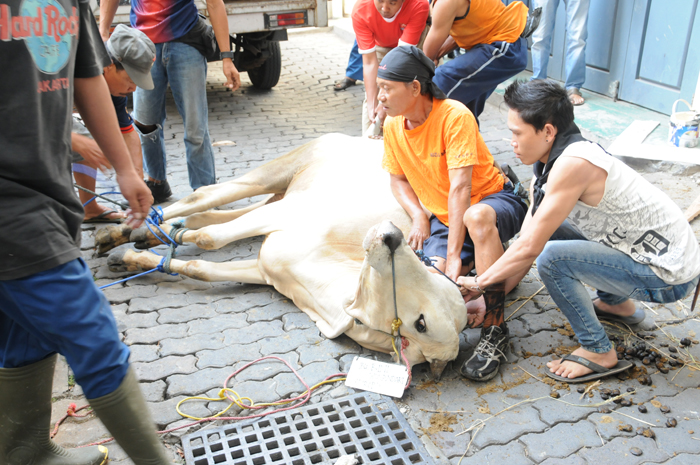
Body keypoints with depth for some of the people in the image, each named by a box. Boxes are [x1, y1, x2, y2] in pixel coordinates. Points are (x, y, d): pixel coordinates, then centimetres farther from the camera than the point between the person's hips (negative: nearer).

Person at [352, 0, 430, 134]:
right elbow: (369, 62, -32)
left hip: (415, 43, -2)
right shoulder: (360, 11, -33)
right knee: (371, 95, -10)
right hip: (381, 46, 2)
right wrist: (371, 103, -39)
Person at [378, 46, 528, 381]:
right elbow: (398, 179, 13)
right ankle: (482, 260, 14)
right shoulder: (393, 127, 0)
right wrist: (418, 217, -7)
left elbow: (460, 186, -26)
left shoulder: (455, 116, -20)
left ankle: (494, 330, -30)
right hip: (443, 218, 5)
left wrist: (454, 254, -29)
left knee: (476, 217, -41)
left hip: (494, 200, -5)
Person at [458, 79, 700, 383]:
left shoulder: (573, 164, -26)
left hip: (670, 276, -9)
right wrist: (489, 295, 0)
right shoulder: (547, 167, 3)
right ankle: (617, 304, 26)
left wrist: (479, 283, -11)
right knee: (548, 229, 11)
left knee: (552, 257, -22)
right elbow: (527, 240, 4)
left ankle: (599, 352, -4)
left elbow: (529, 249, -24)